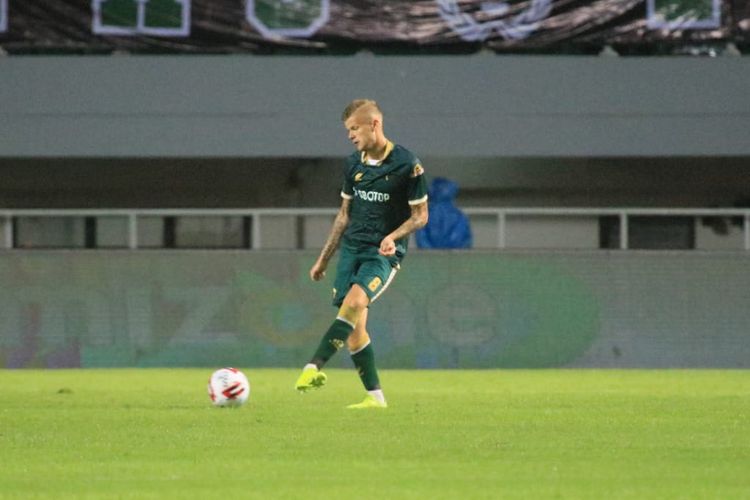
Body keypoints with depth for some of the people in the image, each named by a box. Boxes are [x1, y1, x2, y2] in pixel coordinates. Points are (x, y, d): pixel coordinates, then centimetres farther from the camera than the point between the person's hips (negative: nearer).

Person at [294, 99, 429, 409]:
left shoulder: (407, 165, -8)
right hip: (351, 247, 6)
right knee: (354, 329, -1)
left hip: (383, 254, -6)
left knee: (354, 301, -30)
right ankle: (375, 396, 6)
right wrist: (324, 259, 20)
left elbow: (420, 215, -3)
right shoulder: (354, 163, 10)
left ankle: (314, 367, -38)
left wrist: (393, 235, -21)